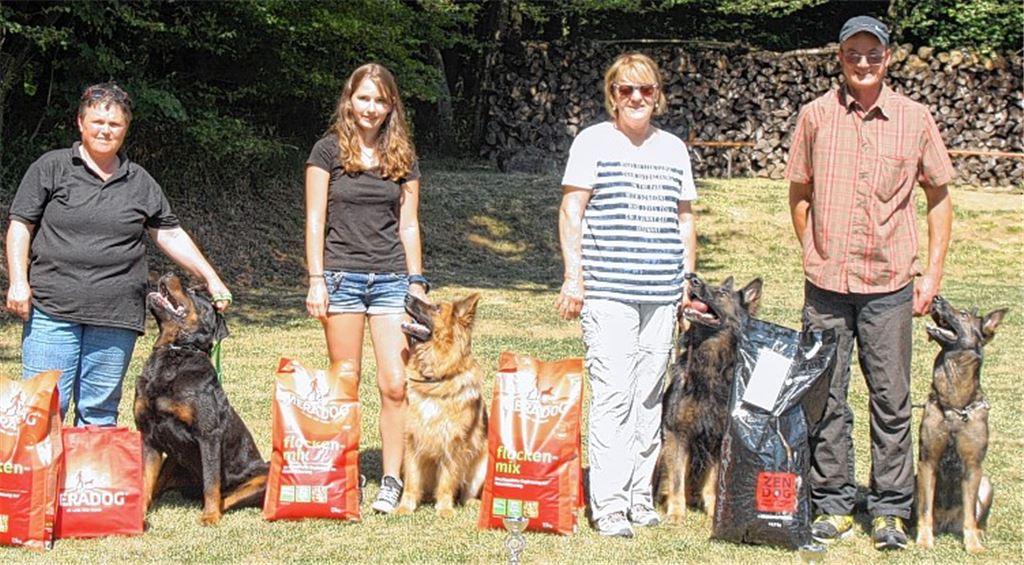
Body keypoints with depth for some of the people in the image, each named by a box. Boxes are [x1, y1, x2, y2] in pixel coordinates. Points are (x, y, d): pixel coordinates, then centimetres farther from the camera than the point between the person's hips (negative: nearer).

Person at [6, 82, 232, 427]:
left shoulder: (139, 182, 15)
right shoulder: (52, 168, 6)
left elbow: (171, 235, 16)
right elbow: (20, 227, 5)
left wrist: (211, 280, 9)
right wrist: (18, 282, -6)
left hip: (116, 319, 3)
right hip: (53, 310, -3)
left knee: (100, 412, 5)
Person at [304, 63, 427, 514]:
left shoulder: (403, 156, 11)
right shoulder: (328, 151, 3)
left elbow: (408, 225, 12)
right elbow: (315, 221, 0)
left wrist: (417, 282, 6)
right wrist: (316, 279, -7)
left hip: (392, 278, 2)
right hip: (341, 277, -2)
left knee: (396, 384, -5)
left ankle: (392, 480, 2)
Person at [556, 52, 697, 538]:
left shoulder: (673, 148, 15)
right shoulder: (593, 141, 2)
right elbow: (571, 211, -1)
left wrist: (689, 282, 16)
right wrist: (573, 276, -8)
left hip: (661, 291, 5)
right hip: (607, 290, -5)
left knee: (650, 394, 8)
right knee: (612, 393, -9)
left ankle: (639, 492, 18)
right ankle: (608, 503, -6)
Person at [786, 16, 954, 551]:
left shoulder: (914, 118, 2)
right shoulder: (815, 116, 3)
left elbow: (939, 196, 9)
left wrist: (933, 271, 4)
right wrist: (813, 255, 4)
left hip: (890, 284, -1)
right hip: (826, 284, 1)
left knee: (891, 400, 4)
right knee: (825, 398, 5)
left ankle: (890, 510, 15)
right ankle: (832, 506, 16)